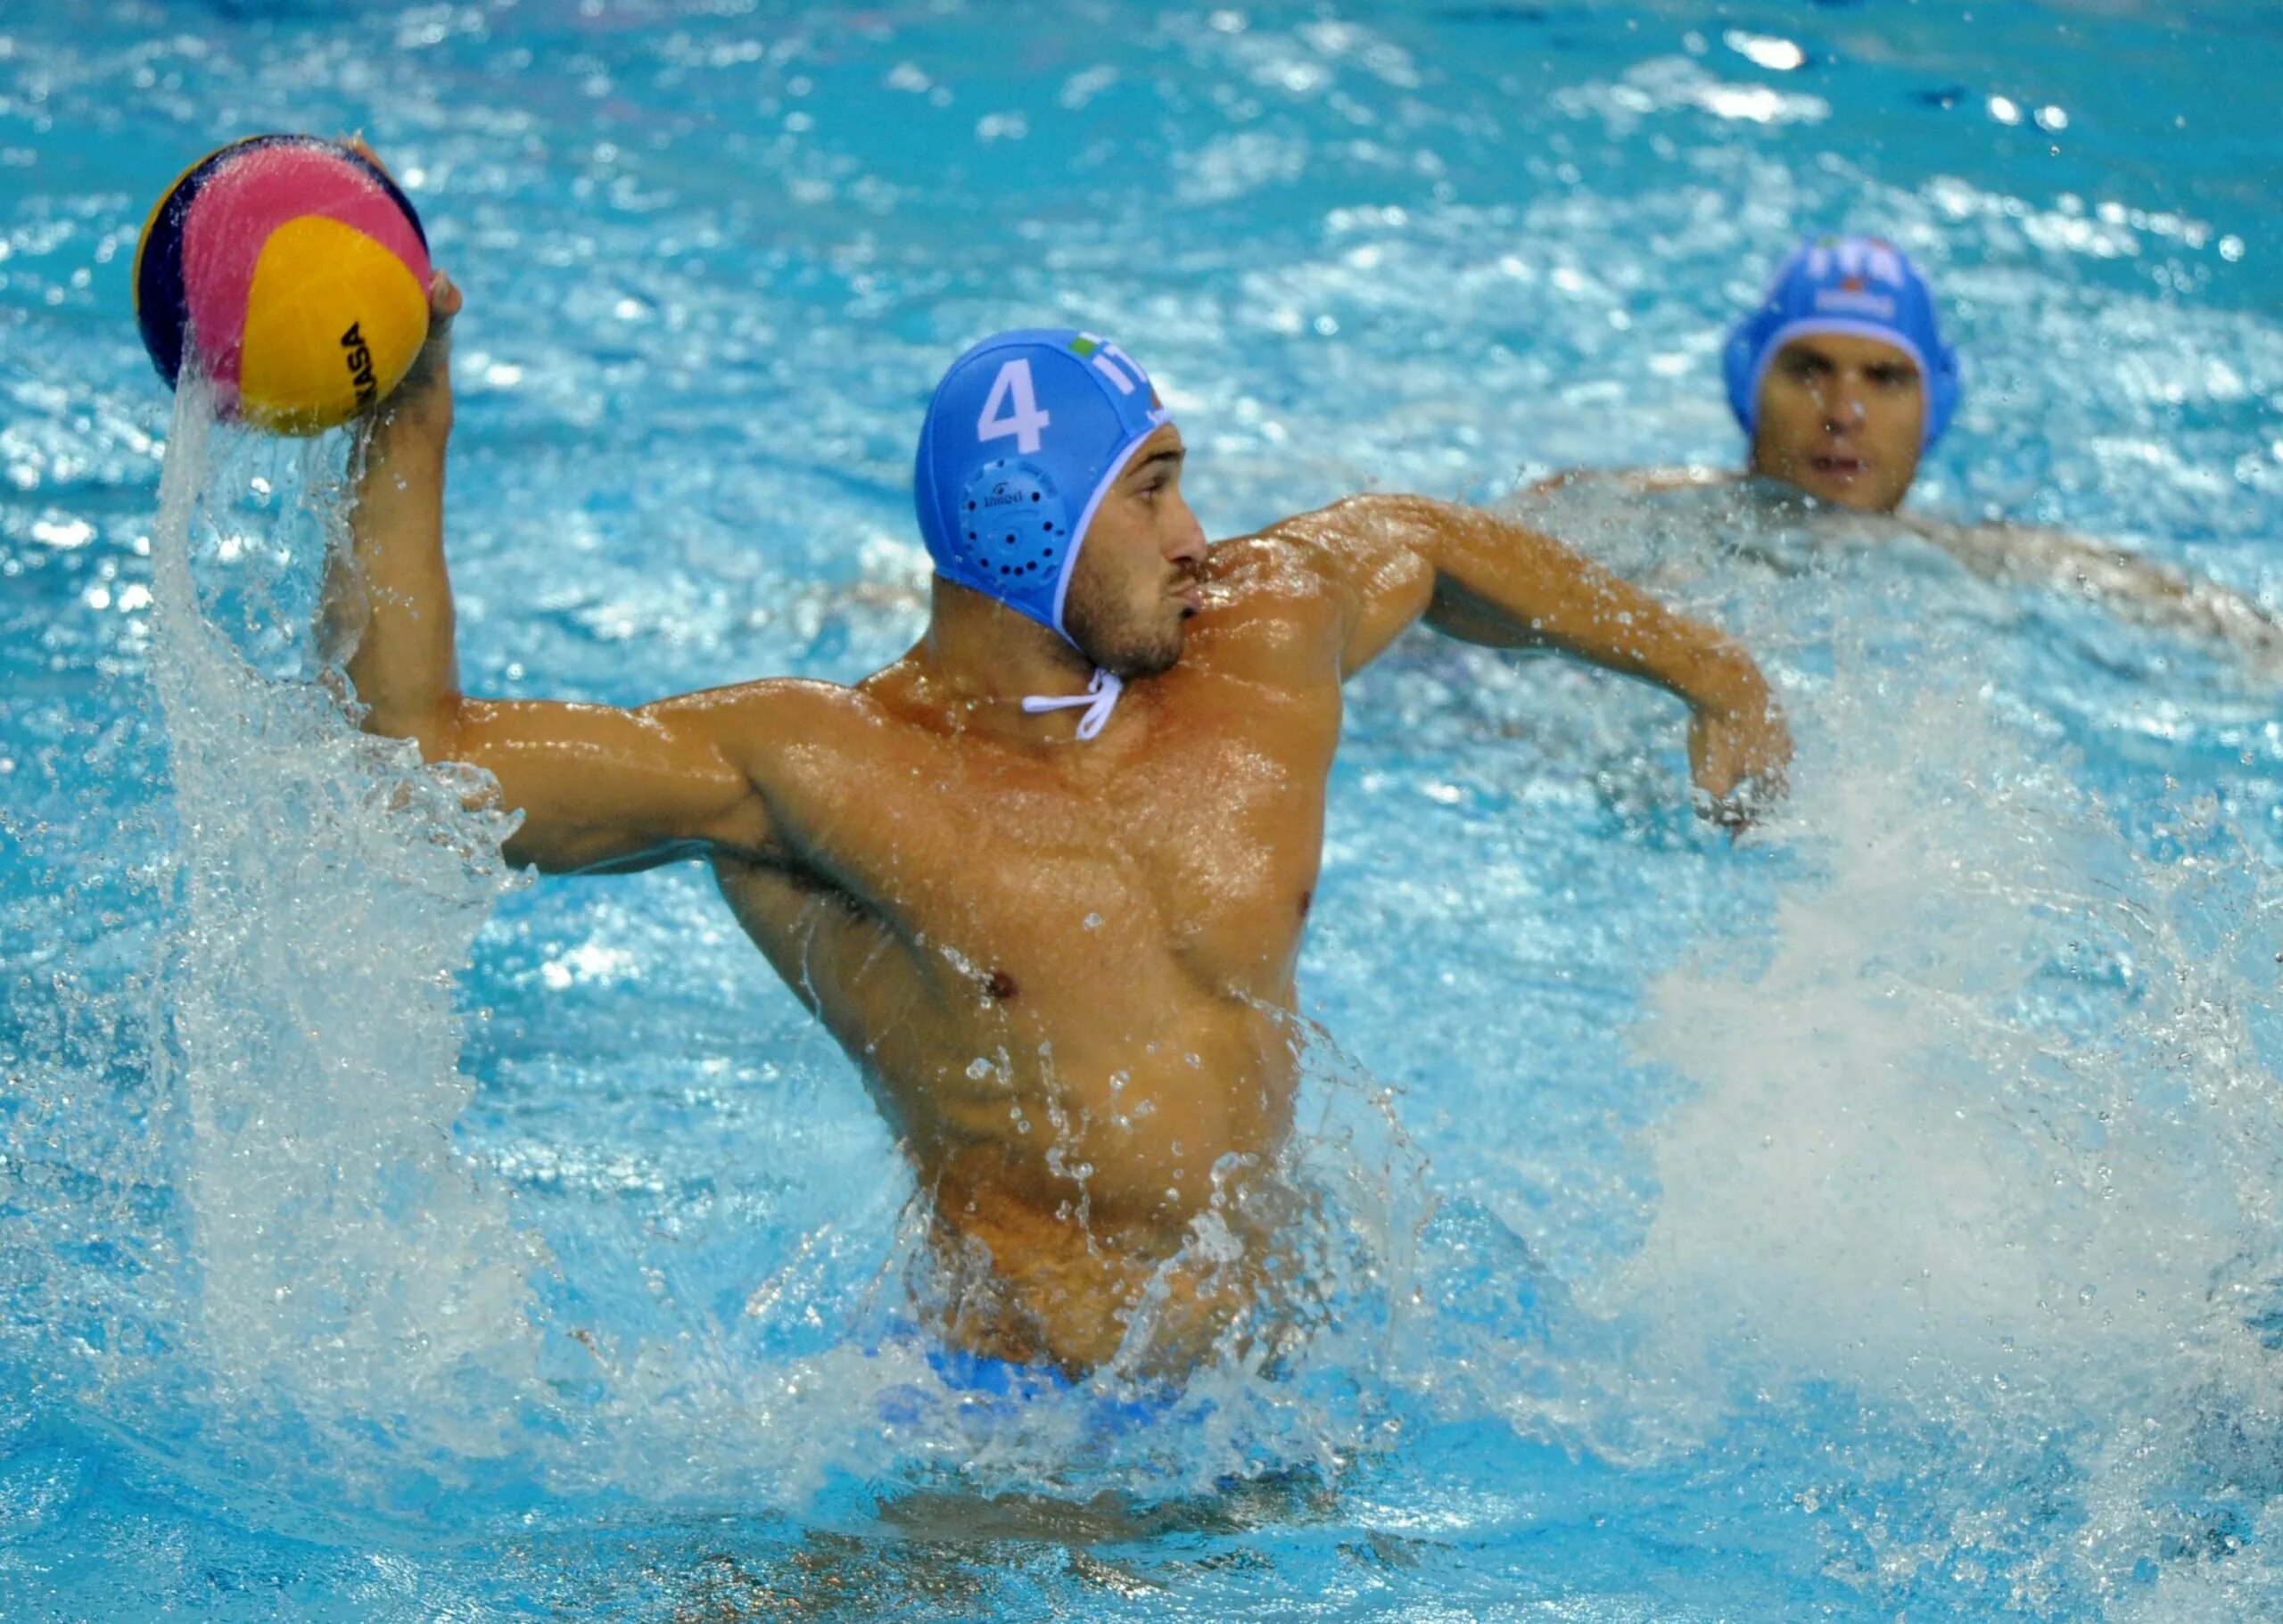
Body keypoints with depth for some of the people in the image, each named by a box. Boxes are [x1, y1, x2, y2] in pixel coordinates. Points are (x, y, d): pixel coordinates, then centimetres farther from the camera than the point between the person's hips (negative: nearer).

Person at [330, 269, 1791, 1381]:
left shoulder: (1266, 647, 7)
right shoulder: (807, 769, -8)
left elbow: (1435, 542, 29)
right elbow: (418, 754, -12)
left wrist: (1709, 674, 38)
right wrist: (407, 437, -15)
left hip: (1280, 1380, 6)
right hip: (1013, 1424, -5)